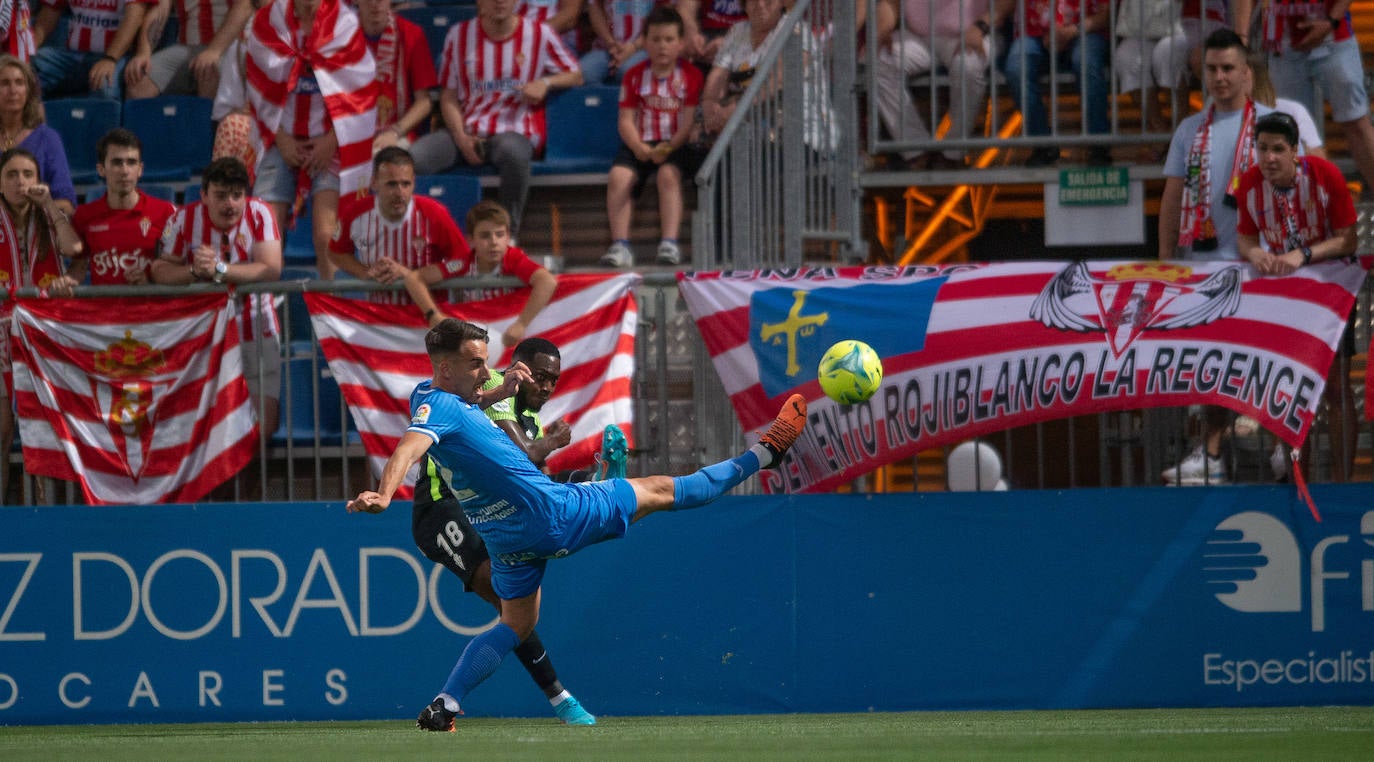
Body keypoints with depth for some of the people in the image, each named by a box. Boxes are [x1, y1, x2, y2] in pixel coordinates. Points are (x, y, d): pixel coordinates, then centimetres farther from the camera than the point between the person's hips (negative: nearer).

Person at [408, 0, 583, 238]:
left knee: (513, 152, -42)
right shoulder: (459, 35, 11)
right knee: (414, 158, -28)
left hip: (515, 131, -2)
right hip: (467, 130, 2)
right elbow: (448, 95, 10)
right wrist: (461, 138, -7)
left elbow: (575, 76, 14)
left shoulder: (539, 34, 7)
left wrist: (545, 82, -9)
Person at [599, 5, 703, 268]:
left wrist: (668, 148, -20)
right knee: (618, 175, -27)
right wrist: (638, 147, -16)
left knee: (668, 174, -34)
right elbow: (626, 120, 3)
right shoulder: (635, 75, 10)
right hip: (640, 145, 2)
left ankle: (669, 244, -36)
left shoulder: (691, 75, 4)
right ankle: (620, 245, -29)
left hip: (676, 145, -2)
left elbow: (690, 121, -4)